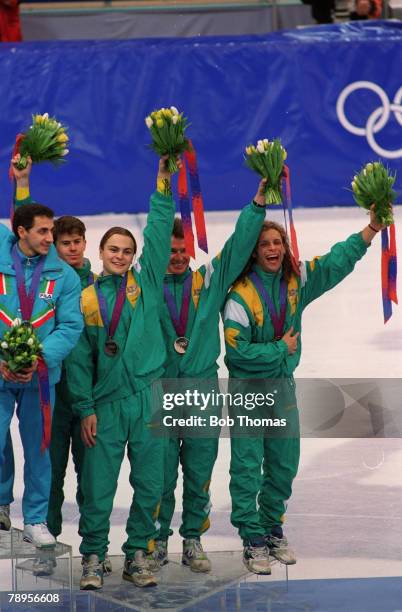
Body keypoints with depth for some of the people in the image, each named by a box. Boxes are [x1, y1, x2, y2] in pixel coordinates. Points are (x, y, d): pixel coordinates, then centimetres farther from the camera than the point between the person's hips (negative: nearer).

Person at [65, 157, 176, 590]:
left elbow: (158, 233, 0)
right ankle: (92, 558, 9)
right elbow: (79, 359, 4)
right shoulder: (86, 300, 5)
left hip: (149, 398, 1)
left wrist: (163, 181, -7)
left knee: (149, 485, 4)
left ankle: (137, 556, 14)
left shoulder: (146, 285, 7)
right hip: (106, 403, -1)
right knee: (98, 488, -2)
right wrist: (85, 408, -3)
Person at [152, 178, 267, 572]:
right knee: (161, 473, 2)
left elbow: (238, 245, 1)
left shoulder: (209, 281, 7)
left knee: (199, 473, 6)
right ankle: (157, 539, 13)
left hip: (202, 390, 2)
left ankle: (193, 540, 16)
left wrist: (259, 201, -8)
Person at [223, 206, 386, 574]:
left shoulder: (296, 281, -2)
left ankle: (272, 530, 27)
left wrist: (372, 228, -6)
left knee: (284, 464, 12)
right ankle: (253, 540, 3)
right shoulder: (241, 295, -18)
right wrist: (280, 349, -14)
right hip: (248, 388, -6)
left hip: (282, 384, 6)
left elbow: (337, 262, 2)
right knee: (248, 467, -4)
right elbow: (237, 351, -22)